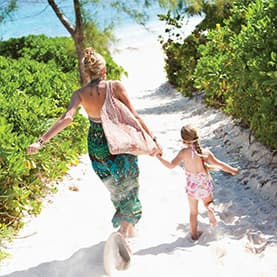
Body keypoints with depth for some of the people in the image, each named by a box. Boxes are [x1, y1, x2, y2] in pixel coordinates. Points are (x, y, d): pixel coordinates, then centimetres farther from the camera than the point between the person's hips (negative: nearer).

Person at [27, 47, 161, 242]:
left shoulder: (80, 94, -11)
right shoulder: (116, 86, -14)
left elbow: (67, 118, -26)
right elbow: (134, 116, -16)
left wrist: (41, 142, -28)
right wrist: (153, 138, -9)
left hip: (97, 148, 3)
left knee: (115, 187, 26)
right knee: (129, 186, 20)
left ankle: (126, 224, 39)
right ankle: (126, 227, 21)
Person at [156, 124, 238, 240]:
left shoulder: (184, 152, -18)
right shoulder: (205, 152, -14)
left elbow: (171, 165, -21)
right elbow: (218, 164, -8)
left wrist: (159, 157, -7)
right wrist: (232, 170, 6)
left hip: (192, 186, 0)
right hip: (205, 185, 0)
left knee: (193, 212, 18)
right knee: (208, 202, 28)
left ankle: (194, 234, 27)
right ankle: (210, 208, -6)